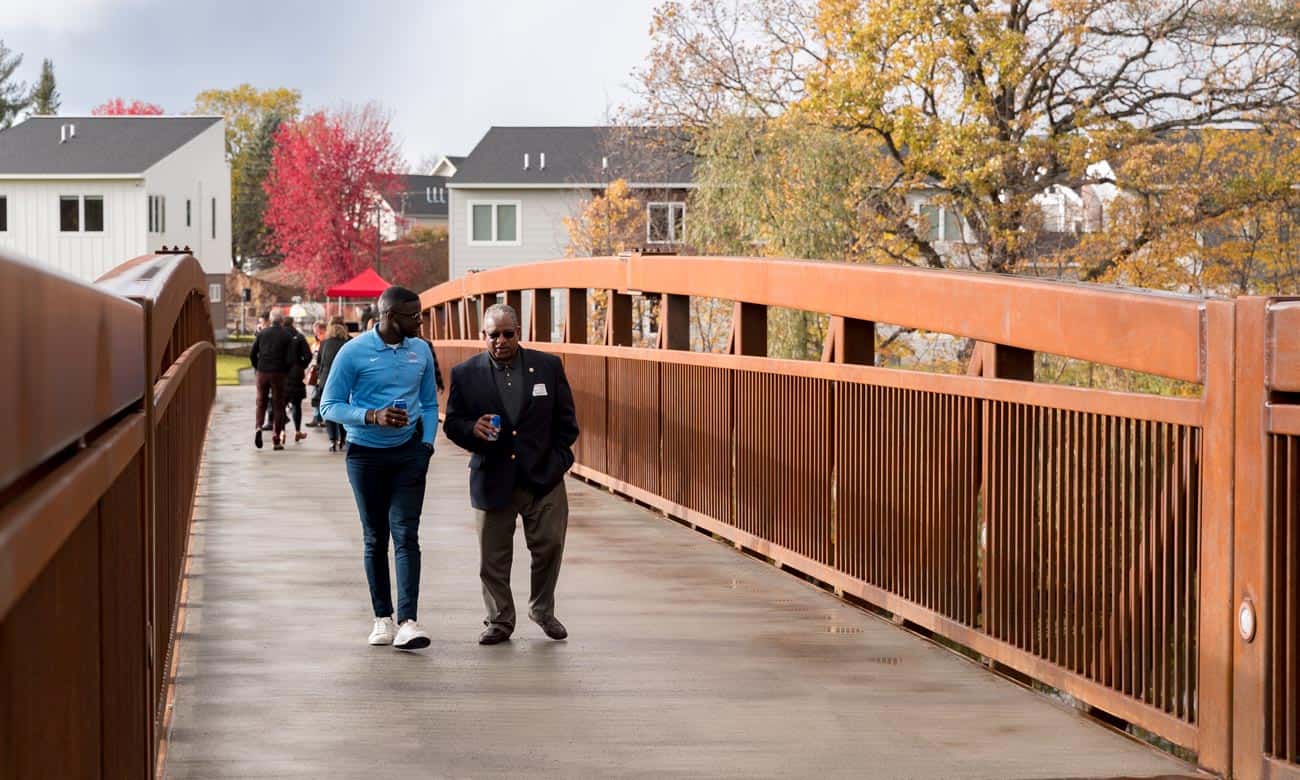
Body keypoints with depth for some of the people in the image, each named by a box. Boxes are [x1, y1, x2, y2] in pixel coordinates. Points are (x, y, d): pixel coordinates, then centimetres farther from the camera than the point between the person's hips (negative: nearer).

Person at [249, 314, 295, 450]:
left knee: (261, 402, 14)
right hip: (279, 374, -2)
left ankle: (258, 427, -12)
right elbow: (290, 358, -5)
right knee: (278, 405, 4)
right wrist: (286, 372, 8)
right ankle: (276, 440, 3)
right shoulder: (287, 336, -1)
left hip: (262, 372, 2)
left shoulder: (262, 333, 5)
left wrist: (257, 368, 14)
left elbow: (252, 354, 3)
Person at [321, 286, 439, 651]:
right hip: (365, 454, -1)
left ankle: (408, 622, -18)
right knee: (375, 538, 7)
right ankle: (382, 617, 18)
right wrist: (372, 416, -21)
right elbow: (329, 406, -7)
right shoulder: (354, 352, -8)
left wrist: (426, 444, 1)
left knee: (406, 535, -10)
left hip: (409, 453, 1)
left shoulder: (421, 351, 5)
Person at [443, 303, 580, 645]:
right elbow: (452, 422, 3)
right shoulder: (465, 374, 0)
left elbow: (566, 420, 7)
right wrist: (473, 429, -18)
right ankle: (499, 620, 20)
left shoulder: (548, 366, 2)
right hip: (492, 481, 0)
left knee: (549, 546, 2)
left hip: (544, 477, 0)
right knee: (493, 557, 4)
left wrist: (558, 460, -1)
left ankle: (542, 610, 25)